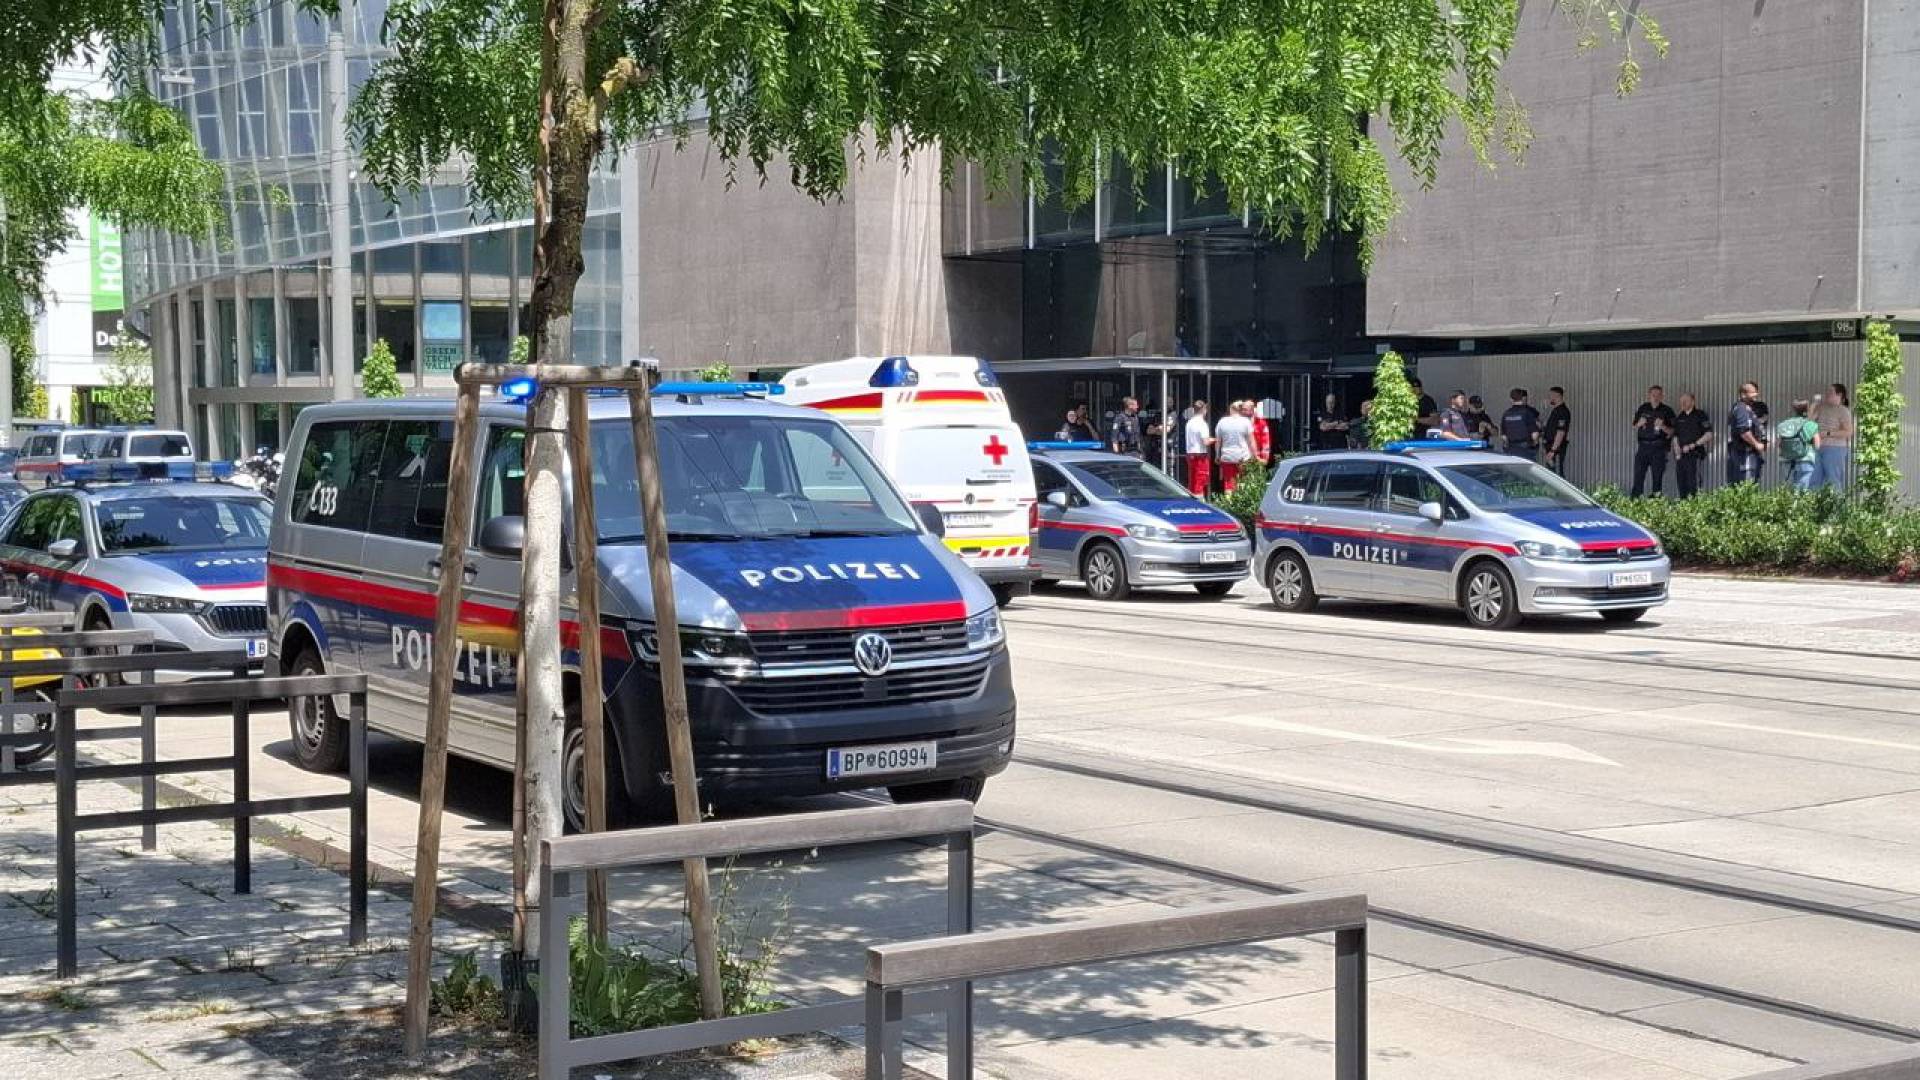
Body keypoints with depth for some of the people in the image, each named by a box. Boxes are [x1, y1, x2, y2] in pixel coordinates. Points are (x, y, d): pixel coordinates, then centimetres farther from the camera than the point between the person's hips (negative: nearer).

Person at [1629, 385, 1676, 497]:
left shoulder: (1667, 411, 2)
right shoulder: (1643, 408, 11)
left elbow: (1672, 431, 1)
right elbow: (1634, 426, 18)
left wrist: (1662, 426, -17)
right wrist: (1639, 424, -4)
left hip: (1658, 447, -2)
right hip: (1643, 445, 3)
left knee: (1657, 476, -2)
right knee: (1638, 474, -1)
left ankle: (1656, 498, 1)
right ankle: (1635, 499, 1)